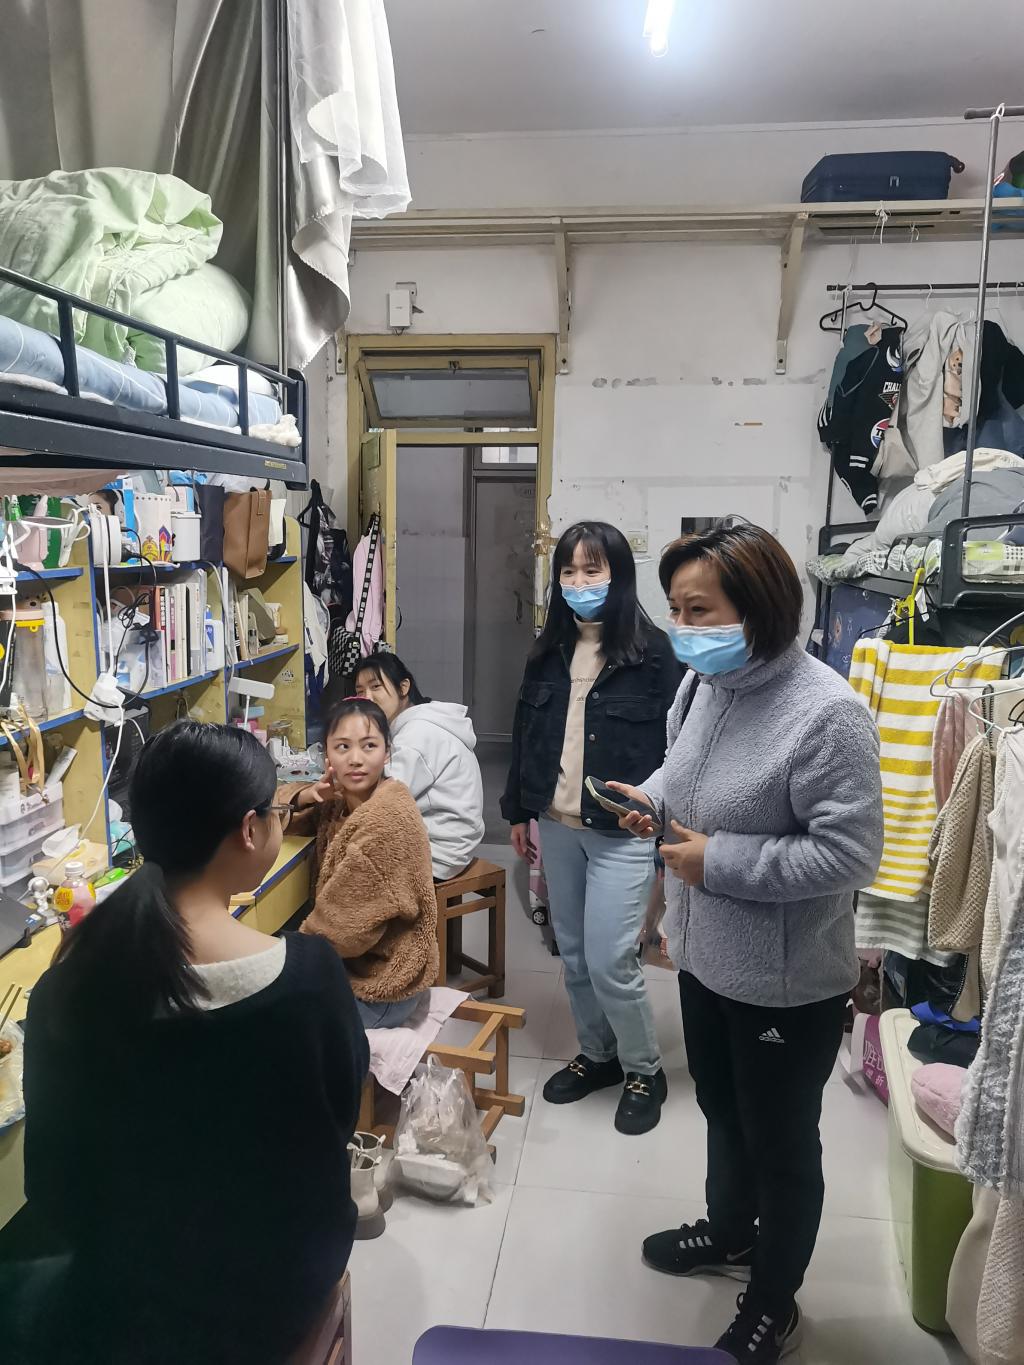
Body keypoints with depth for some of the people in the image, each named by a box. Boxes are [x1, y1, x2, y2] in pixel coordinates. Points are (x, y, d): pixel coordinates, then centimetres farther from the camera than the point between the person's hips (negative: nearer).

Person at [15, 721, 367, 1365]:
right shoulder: (308, 971, -28)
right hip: (283, 1284, 0)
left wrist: (114, 1255, 10)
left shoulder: (68, 986, -22)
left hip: (130, 1298, 0)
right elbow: (343, 1114, -9)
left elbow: (51, 1180, -8)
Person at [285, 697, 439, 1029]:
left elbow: (340, 929, -23)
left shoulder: (388, 821, -26)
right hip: (350, 966, 7)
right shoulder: (343, 798, -1)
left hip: (379, 988, -7)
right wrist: (306, 796, -11)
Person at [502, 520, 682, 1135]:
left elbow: (675, 744, -11)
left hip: (622, 833, -6)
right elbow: (525, 733, 13)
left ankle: (645, 1070, 22)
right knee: (574, 955, 16)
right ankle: (598, 1054, 37)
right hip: (558, 827, 6)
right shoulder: (549, 650, 7)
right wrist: (519, 810, 13)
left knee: (609, 961, -3)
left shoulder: (651, 650, -10)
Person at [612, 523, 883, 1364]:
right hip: (704, 957, 7)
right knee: (722, 1111, 28)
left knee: (781, 1142, 16)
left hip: (787, 984, -7)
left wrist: (720, 861, -25)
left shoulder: (826, 712, -27)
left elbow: (850, 853, -27)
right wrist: (651, 797, -5)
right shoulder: (703, 682, -3)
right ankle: (730, 1235, 55)